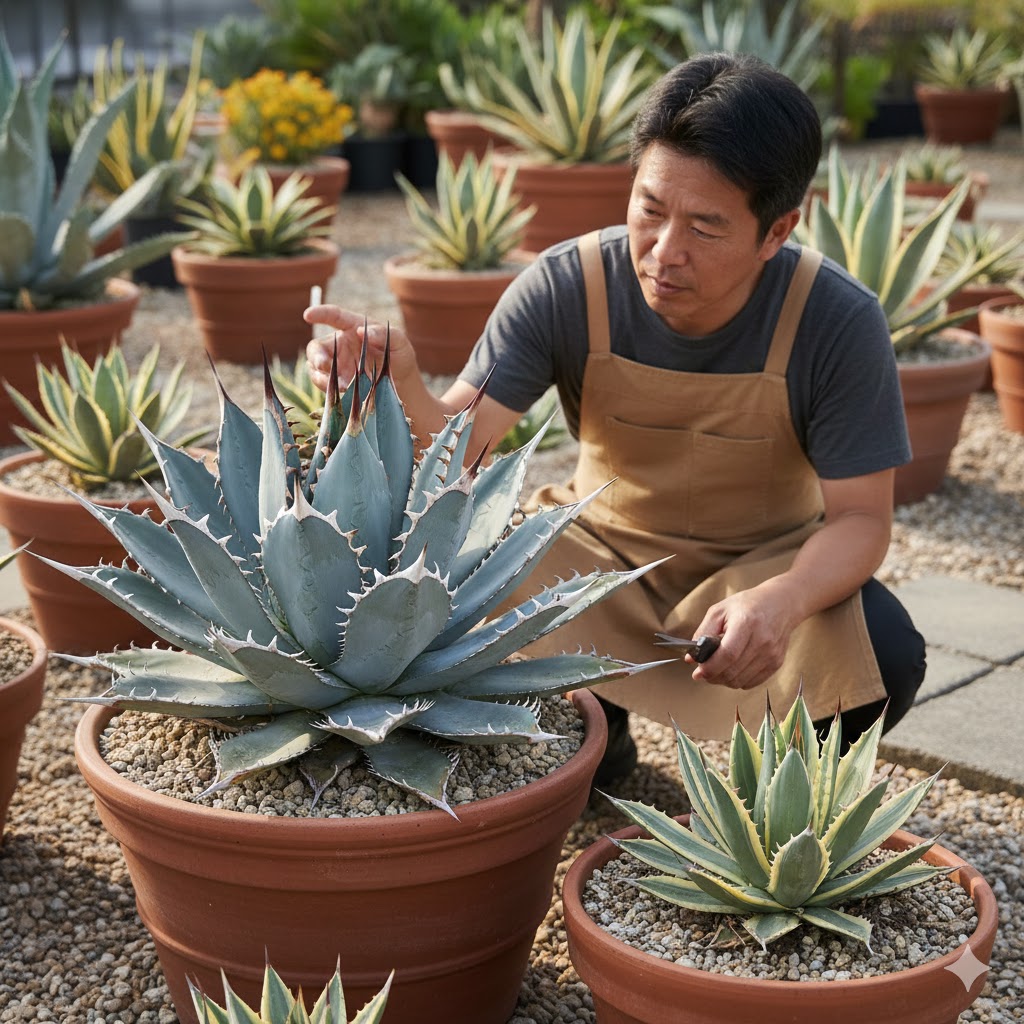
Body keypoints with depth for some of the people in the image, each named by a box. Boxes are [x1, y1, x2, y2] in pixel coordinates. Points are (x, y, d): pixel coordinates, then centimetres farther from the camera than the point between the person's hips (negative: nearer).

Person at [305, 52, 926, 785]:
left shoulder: (838, 322, -24)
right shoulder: (565, 289, -22)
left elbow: (859, 517, -20)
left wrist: (781, 603, -43)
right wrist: (400, 386, -50)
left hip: (766, 562, -1)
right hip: (604, 547, 1)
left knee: (885, 658, -32)